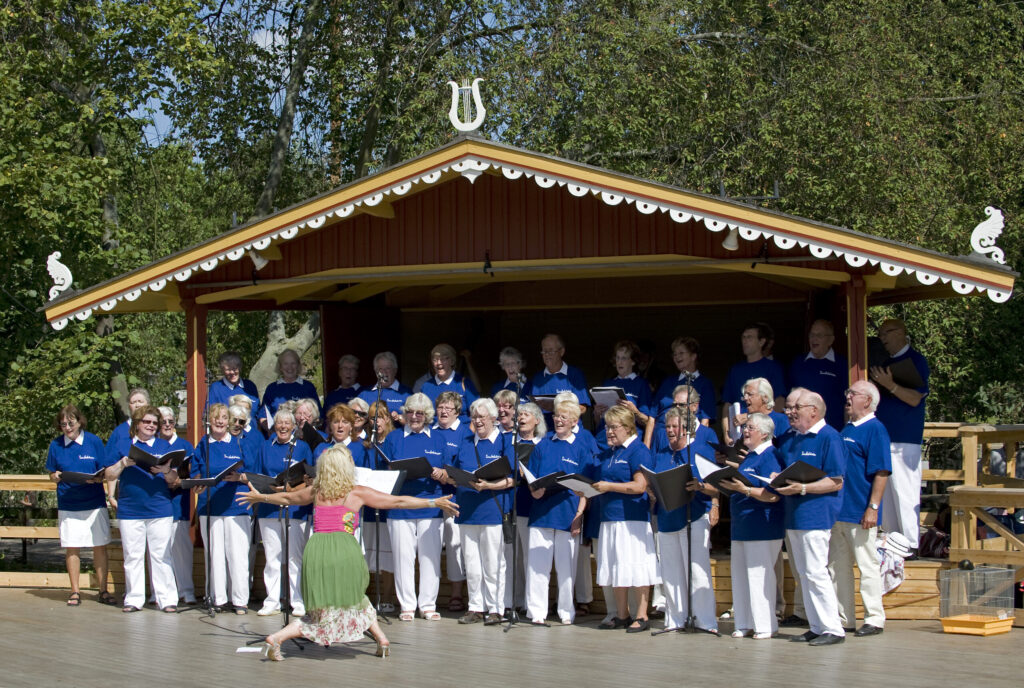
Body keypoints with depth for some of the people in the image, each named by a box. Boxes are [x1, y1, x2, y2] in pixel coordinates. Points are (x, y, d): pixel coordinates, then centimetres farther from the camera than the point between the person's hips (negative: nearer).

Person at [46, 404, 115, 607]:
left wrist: (96, 478, -18)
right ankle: (75, 592, 10)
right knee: (71, 548, 1)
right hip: (68, 504, 1)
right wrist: (55, 477, -12)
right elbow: (51, 474, 11)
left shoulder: (94, 442, 0)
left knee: (100, 546, 0)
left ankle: (103, 591, 8)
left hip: (94, 502, -1)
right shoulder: (56, 445, 4)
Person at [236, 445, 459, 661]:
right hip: (344, 552, -2)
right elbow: (399, 501, 8)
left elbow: (286, 498, 35)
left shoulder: (315, 492, 17)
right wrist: (435, 503, 13)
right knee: (353, 600, 19)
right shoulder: (357, 493, 8)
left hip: (315, 550, 2)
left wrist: (261, 497, 53)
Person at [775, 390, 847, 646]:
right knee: (804, 574, 10)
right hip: (794, 515, 9)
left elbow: (836, 482, -13)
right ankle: (817, 627, 16)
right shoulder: (791, 438, 17)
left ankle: (833, 629, -5)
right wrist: (777, 479, 3)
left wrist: (803, 488, -21)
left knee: (815, 572, -10)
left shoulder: (829, 437, -8)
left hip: (816, 514, -9)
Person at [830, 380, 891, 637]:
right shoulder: (847, 429, 17)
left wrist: (873, 508, -21)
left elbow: (881, 472, -15)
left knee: (867, 565, -3)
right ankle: (843, 618, 18)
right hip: (838, 510, 9)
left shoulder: (875, 429, -9)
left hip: (860, 513, -9)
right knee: (837, 566, 11)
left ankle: (874, 619, 3)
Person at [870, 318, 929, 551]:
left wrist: (890, 385, -24)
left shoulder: (915, 360, -5)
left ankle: (911, 544, -7)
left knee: (904, 492, -9)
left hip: (904, 439, -8)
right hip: (881, 435, 8)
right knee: (884, 492, 10)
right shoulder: (885, 361, 18)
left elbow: (915, 398, -13)